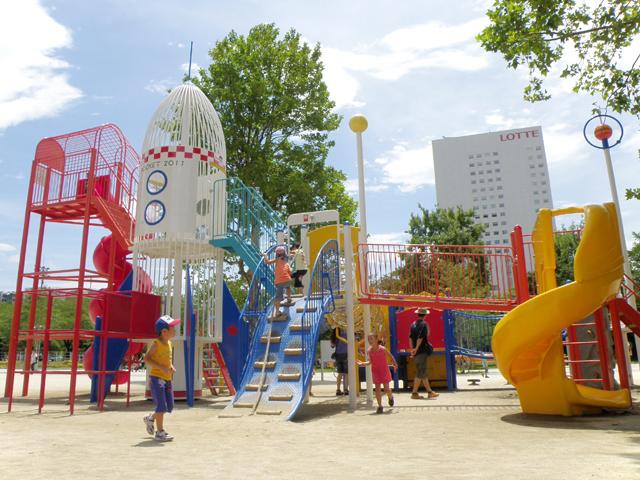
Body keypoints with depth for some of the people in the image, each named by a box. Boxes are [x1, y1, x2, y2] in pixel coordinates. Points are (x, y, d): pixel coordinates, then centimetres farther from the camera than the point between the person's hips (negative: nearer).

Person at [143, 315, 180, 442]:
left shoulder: (169, 343, 11)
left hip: (167, 378, 8)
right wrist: (161, 367, -24)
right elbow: (146, 359, -17)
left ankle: (150, 418, 35)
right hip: (156, 377, -8)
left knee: (169, 406, 12)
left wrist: (171, 367, 4)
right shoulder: (156, 343, -12)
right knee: (162, 406, -8)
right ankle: (160, 432, 4)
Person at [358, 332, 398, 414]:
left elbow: (391, 356, 0)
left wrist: (395, 364, -3)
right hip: (375, 371, 2)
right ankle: (380, 406, 10)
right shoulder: (369, 351, -5)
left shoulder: (382, 349, -14)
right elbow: (370, 362, -8)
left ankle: (390, 397, 37)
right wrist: (362, 363, -22)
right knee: (377, 389, 0)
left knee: (386, 389, 3)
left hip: (384, 371, -2)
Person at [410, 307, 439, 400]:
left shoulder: (413, 324, 11)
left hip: (416, 352, 8)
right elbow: (420, 338, -18)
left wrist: (412, 349, 13)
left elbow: (411, 338, 11)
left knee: (423, 373, 13)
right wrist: (416, 349, -14)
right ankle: (414, 393, -2)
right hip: (422, 351, -8)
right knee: (420, 373, -3)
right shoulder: (424, 324, -10)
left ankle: (429, 392, 20)